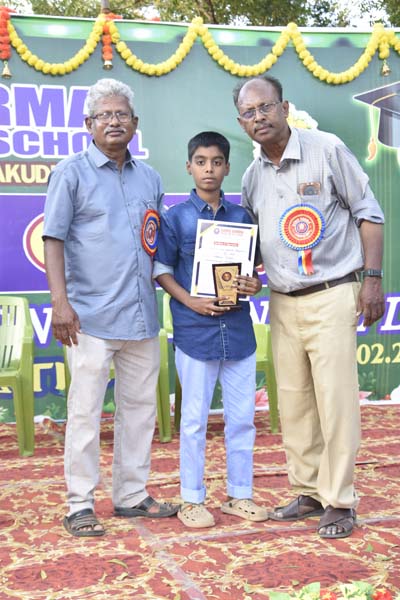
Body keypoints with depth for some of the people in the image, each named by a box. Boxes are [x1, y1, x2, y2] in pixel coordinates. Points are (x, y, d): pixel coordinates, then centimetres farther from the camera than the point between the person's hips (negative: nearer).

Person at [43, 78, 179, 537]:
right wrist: (60, 302, -15)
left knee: (139, 408, 11)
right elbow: (53, 240, -6)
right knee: (85, 410, -2)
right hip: (92, 315, -6)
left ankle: (131, 495, 24)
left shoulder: (149, 178, 15)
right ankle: (80, 505, 8)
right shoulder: (72, 172, 0)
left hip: (142, 315, 6)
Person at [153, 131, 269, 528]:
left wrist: (254, 284, -7)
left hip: (238, 330, 4)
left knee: (242, 417, 9)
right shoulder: (176, 218, -1)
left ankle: (239, 495, 22)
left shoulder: (242, 217, 8)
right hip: (195, 331, -3)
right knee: (194, 418, 4)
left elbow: (255, 267, 15)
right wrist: (190, 301, -15)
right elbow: (161, 271, -1)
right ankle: (192, 499, 16)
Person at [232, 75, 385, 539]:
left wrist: (372, 277, -8)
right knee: (293, 402, 9)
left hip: (332, 294, -5)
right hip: (283, 301, 5)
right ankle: (308, 492, 22)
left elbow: (368, 213, -2)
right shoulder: (252, 178, 9)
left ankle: (339, 501, 6)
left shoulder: (327, 150, -6)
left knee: (335, 400, -5)